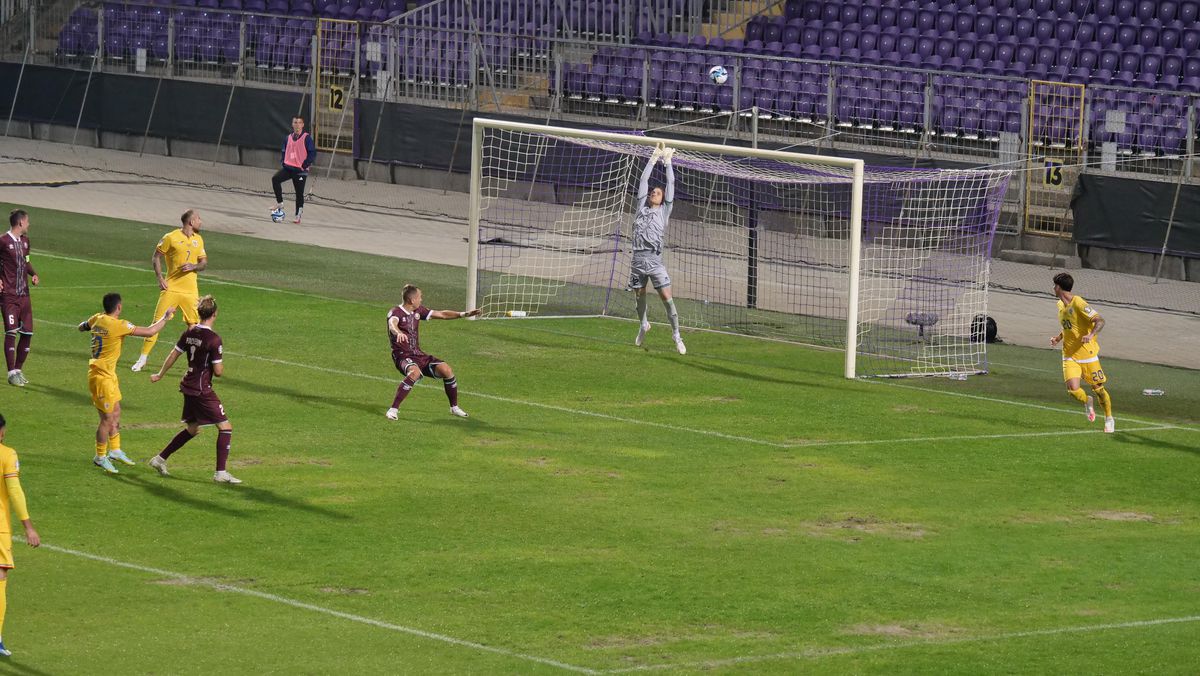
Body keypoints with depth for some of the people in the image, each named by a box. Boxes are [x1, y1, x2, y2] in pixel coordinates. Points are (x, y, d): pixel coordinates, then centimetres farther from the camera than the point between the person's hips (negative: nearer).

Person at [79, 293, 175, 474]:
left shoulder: (97, 319, 1)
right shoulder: (118, 325, -22)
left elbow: (81, 327, 22)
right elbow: (149, 332, -20)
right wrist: (166, 317, -6)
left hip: (108, 375, 9)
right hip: (102, 376, -9)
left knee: (116, 412, 19)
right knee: (107, 418, 0)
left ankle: (115, 450, 30)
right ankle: (100, 457, 11)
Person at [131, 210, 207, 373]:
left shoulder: (198, 240, 9)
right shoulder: (171, 238, -7)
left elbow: (204, 263, 13)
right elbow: (156, 258, 1)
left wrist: (193, 266, -9)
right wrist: (160, 278, -9)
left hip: (190, 290, 4)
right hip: (171, 288, -4)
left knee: (194, 325, 1)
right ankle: (142, 358, 5)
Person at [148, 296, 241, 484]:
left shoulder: (189, 333, 3)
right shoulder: (214, 339, -19)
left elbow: (173, 355, 13)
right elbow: (218, 371, -18)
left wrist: (160, 375, 27)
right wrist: (221, 366, 7)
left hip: (188, 387, 8)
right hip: (202, 390, -8)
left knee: (192, 429, 23)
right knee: (225, 427, -2)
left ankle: (160, 459, 26)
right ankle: (220, 473, -5)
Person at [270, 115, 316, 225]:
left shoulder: (307, 138, -4)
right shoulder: (288, 138, 11)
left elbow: (312, 153, -7)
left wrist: (306, 165, -14)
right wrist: (283, 161, 6)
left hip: (300, 170, -4)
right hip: (288, 167, 4)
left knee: (299, 193, 2)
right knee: (275, 179, -20)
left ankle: (298, 216, 12)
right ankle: (279, 204, -13)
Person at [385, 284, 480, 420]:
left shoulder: (418, 311, 11)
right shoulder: (395, 312, -12)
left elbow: (441, 314, 19)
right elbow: (392, 325, -36)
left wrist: (464, 314, 13)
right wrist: (398, 333, -59)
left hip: (418, 354, 7)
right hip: (403, 356, -7)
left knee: (446, 370, -9)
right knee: (415, 372, -38)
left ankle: (454, 407, 12)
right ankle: (393, 409, -32)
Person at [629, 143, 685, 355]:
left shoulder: (664, 211, 9)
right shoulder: (642, 208, 15)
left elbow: (671, 184, 8)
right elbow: (644, 181, 16)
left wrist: (667, 161, 12)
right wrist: (653, 159, 16)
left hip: (655, 260, -3)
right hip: (638, 258, 3)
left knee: (666, 297, -10)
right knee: (640, 295, 13)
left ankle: (676, 335, -4)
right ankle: (644, 325, 37)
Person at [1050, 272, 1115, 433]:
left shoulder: (1078, 303, -16)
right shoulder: (1060, 305, 10)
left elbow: (1100, 321, -21)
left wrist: (1091, 335, -38)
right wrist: (1058, 338, 7)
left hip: (1087, 354, -6)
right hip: (1070, 355, 6)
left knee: (1098, 388, 3)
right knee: (1073, 388, -14)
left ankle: (1109, 418, 23)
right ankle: (1087, 402, 18)